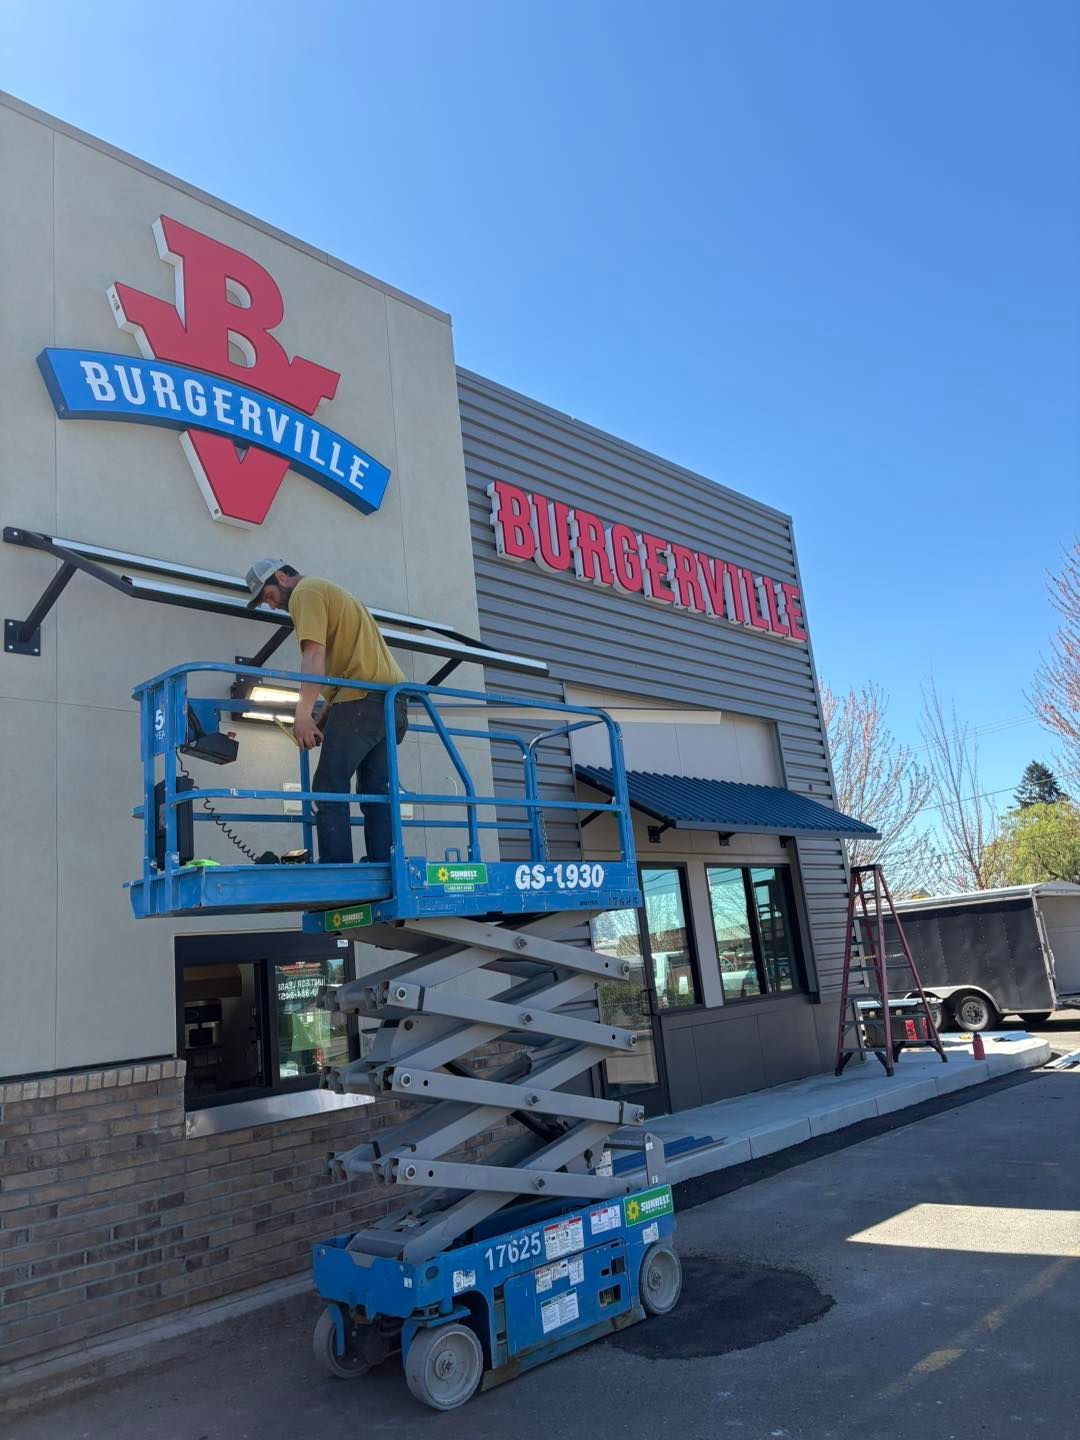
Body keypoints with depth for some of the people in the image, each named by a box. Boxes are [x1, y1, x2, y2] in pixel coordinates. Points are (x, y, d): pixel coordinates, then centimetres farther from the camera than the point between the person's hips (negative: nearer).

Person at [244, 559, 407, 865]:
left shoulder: (305, 592, 1)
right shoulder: (330, 591, 30)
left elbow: (314, 657, -14)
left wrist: (303, 714, -19)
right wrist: (323, 719, 20)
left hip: (363, 699, -9)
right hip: (392, 695, 9)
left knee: (330, 788, -8)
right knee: (376, 791, 8)